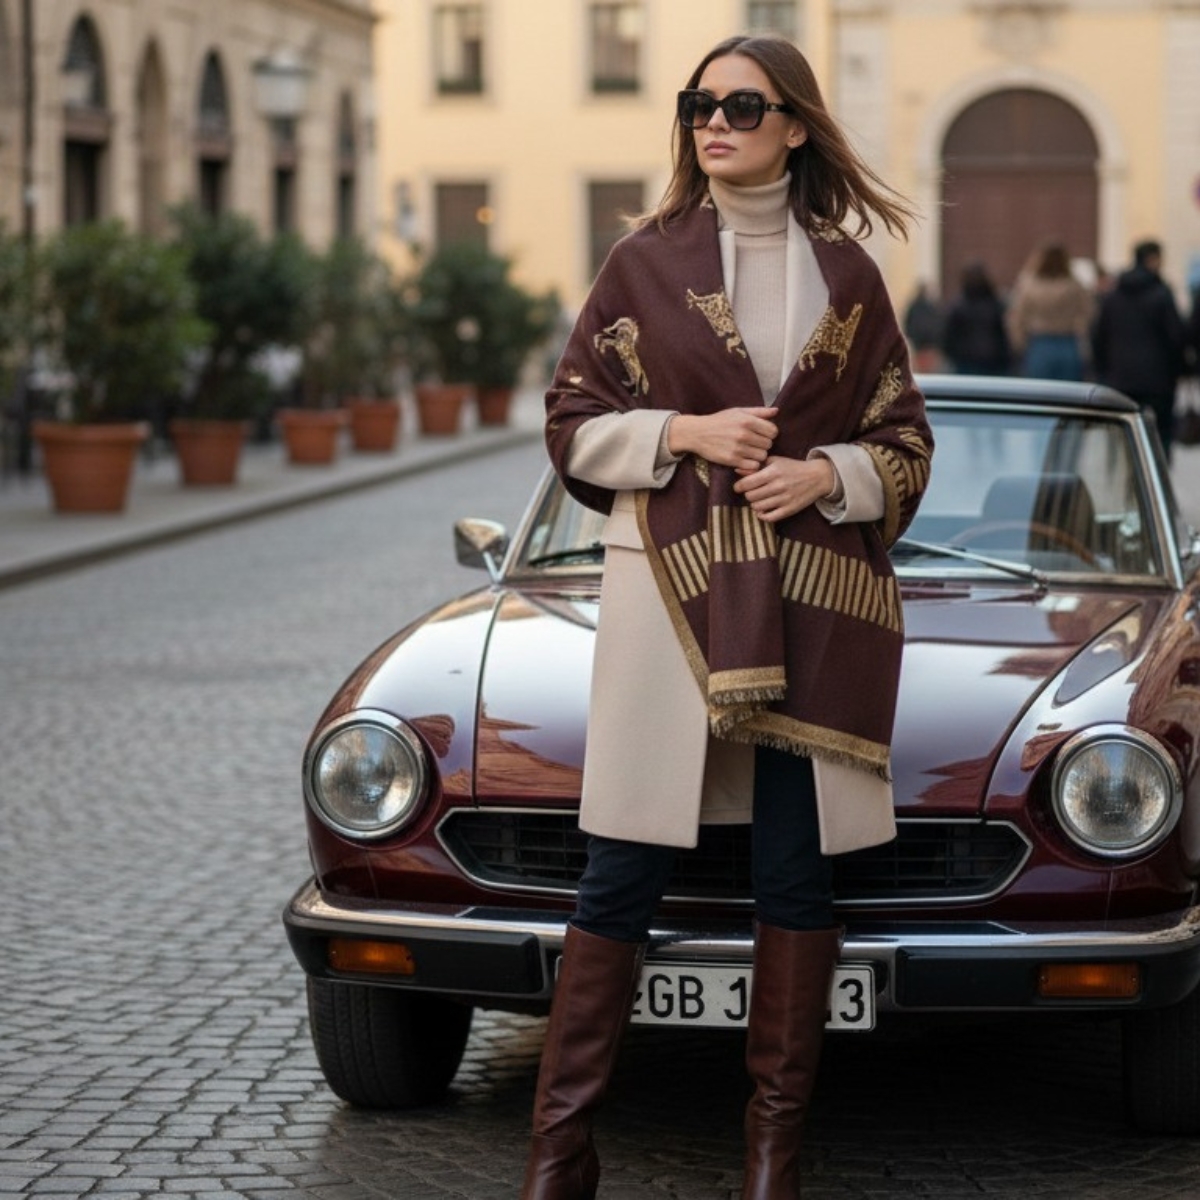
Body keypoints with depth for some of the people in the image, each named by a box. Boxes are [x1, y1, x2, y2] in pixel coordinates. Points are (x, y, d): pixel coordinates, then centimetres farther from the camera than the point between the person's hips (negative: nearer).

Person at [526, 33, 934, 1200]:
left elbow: (903, 437, 11)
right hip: (668, 591, -1)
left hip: (815, 605, 1)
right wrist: (686, 432, -11)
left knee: (797, 872, 3)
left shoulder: (845, 273, 8)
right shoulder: (645, 262, 5)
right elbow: (573, 423, 5)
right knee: (622, 874, -2)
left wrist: (826, 473, -8)